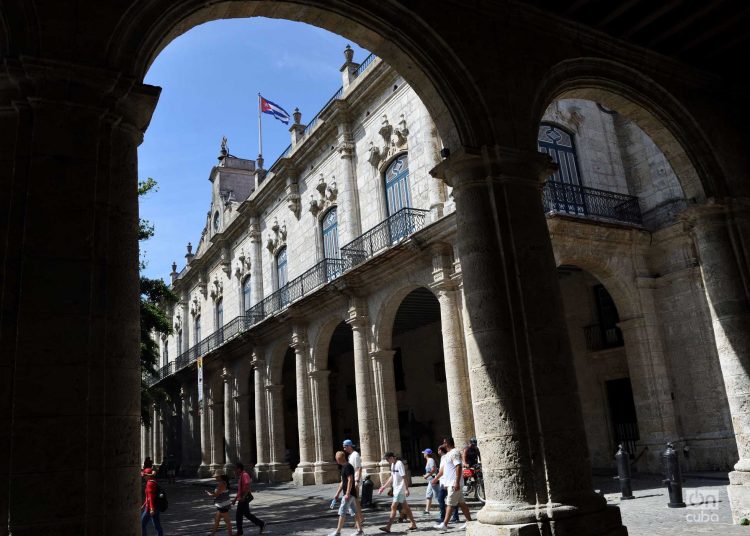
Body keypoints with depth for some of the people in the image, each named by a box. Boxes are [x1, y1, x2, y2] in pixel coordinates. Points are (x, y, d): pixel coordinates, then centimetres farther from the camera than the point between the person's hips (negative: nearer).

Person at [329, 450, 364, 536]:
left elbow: (350, 480, -22)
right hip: (350, 494, 10)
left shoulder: (347, 466, -16)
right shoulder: (344, 467, 15)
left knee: (342, 512, -4)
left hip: (349, 494, -10)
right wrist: (337, 494, 21)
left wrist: (347, 494, -23)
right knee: (354, 512, 11)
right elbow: (342, 482, 21)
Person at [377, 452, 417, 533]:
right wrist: (384, 486, 20)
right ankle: (413, 524, 21)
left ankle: (388, 527, -7)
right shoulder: (393, 464, 10)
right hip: (396, 489, 9)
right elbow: (392, 477, 19)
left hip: (400, 490, -9)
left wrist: (406, 489, -21)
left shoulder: (399, 464, -18)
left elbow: (404, 477, -19)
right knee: (405, 507, 13)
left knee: (393, 507, -9)